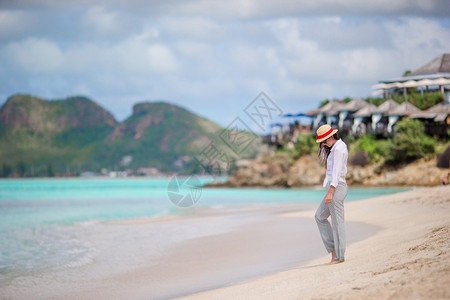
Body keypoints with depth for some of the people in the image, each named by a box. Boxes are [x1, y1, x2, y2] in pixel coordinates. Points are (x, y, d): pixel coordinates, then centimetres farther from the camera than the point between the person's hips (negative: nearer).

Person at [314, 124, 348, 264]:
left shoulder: (338, 149, -16)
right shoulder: (336, 146, 14)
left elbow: (336, 173, -22)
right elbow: (324, 157, 28)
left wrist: (330, 193, -25)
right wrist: (324, 147, 8)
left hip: (337, 187, -11)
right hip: (334, 187, 11)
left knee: (337, 222, -5)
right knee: (320, 216, 16)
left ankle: (339, 256, 1)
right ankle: (333, 248, 15)